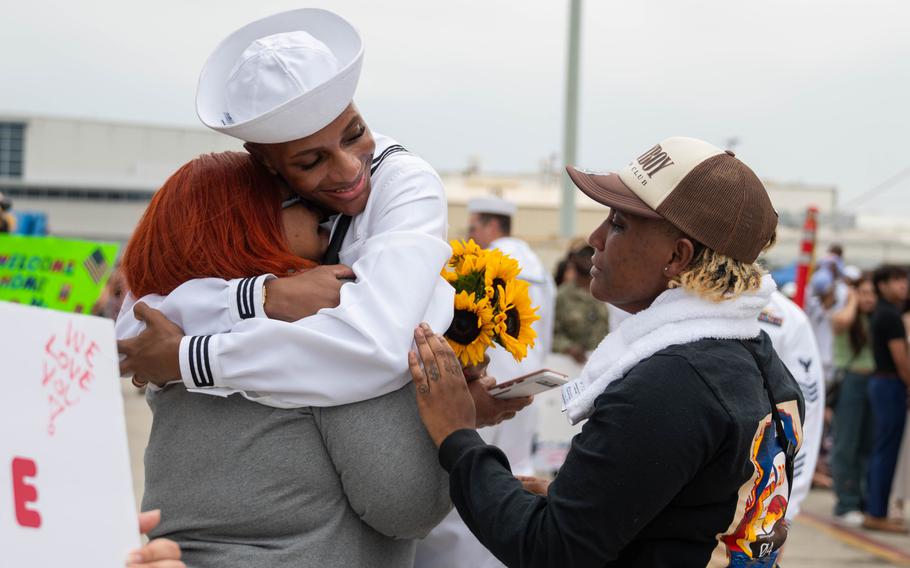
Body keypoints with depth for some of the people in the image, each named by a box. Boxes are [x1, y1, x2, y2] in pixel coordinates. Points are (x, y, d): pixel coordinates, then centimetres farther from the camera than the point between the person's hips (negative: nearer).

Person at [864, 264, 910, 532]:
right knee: (887, 451, -7)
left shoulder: (881, 313, 16)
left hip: (880, 381, 10)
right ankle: (878, 515, -4)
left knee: (881, 451, 12)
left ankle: (873, 512, 17)